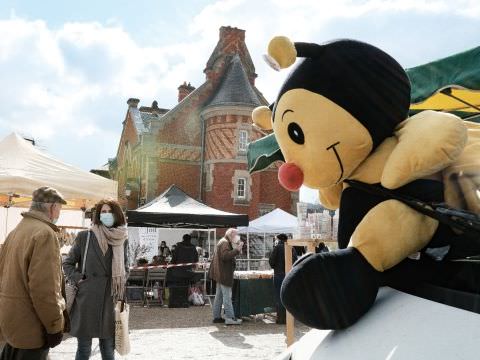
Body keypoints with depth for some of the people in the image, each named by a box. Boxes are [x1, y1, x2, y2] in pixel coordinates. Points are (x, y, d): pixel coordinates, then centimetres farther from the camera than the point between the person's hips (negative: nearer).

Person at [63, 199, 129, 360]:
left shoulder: (122, 240, 6)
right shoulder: (84, 236, -2)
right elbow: (68, 263, 6)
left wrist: (121, 286, 4)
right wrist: (78, 279, -7)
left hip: (111, 300, 2)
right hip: (87, 299, -2)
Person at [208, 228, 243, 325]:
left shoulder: (222, 243, 20)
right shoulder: (225, 243, -13)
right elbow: (225, 256, -27)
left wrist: (236, 249, 14)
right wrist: (237, 250, -27)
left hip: (220, 274, 11)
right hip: (224, 274, -11)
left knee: (219, 296, 13)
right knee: (227, 296, -10)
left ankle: (216, 316, 19)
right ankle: (230, 318, -9)